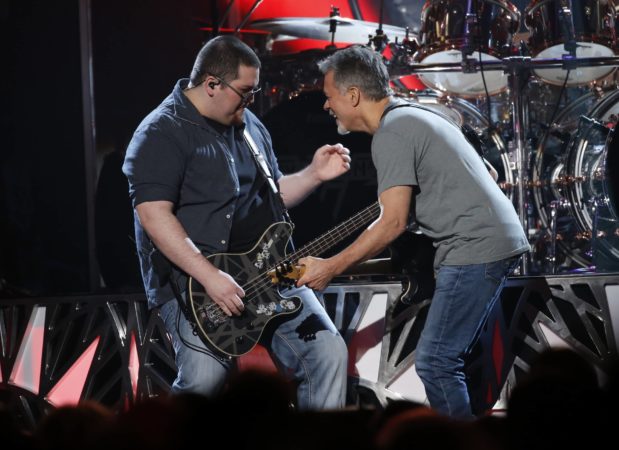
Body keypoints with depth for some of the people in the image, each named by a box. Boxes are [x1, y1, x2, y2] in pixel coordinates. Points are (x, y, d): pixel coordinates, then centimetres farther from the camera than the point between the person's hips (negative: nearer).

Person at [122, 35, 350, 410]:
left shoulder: (249, 125, 16)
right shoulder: (162, 135, -10)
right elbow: (153, 214, -21)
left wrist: (314, 175, 8)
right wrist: (209, 276, -27)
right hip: (193, 279, -7)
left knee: (328, 352, -7)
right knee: (206, 376, -24)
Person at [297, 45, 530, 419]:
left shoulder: (391, 133, -13)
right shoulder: (410, 117, 19)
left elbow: (393, 224, -18)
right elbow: (399, 212, 20)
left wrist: (331, 268, -11)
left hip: (477, 248, -11)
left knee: (435, 361, -9)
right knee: (449, 357, 15)